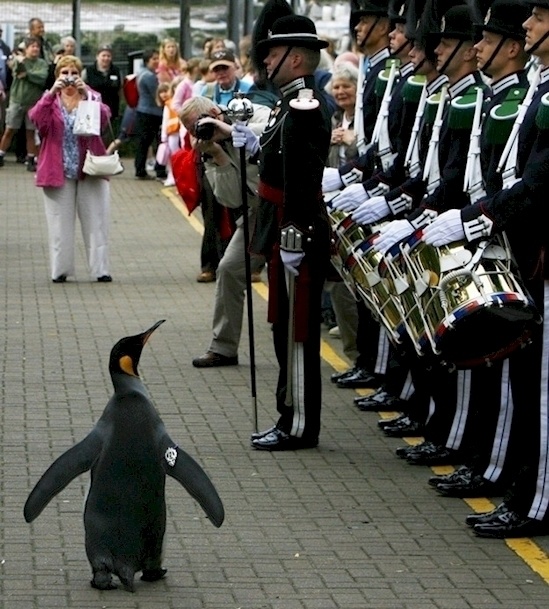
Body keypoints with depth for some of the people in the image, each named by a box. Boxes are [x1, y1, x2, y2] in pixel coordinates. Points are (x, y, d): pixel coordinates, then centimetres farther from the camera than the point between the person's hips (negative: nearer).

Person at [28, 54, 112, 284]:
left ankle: (100, 269, 0)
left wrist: (87, 94, -25)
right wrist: (52, 93, -23)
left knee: (95, 221, -1)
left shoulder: (91, 96, 8)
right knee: (60, 222, 1)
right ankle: (60, 270, 5)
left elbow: (103, 117, -12)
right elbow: (36, 118, -13)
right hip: (58, 170, 0)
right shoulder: (50, 99, 8)